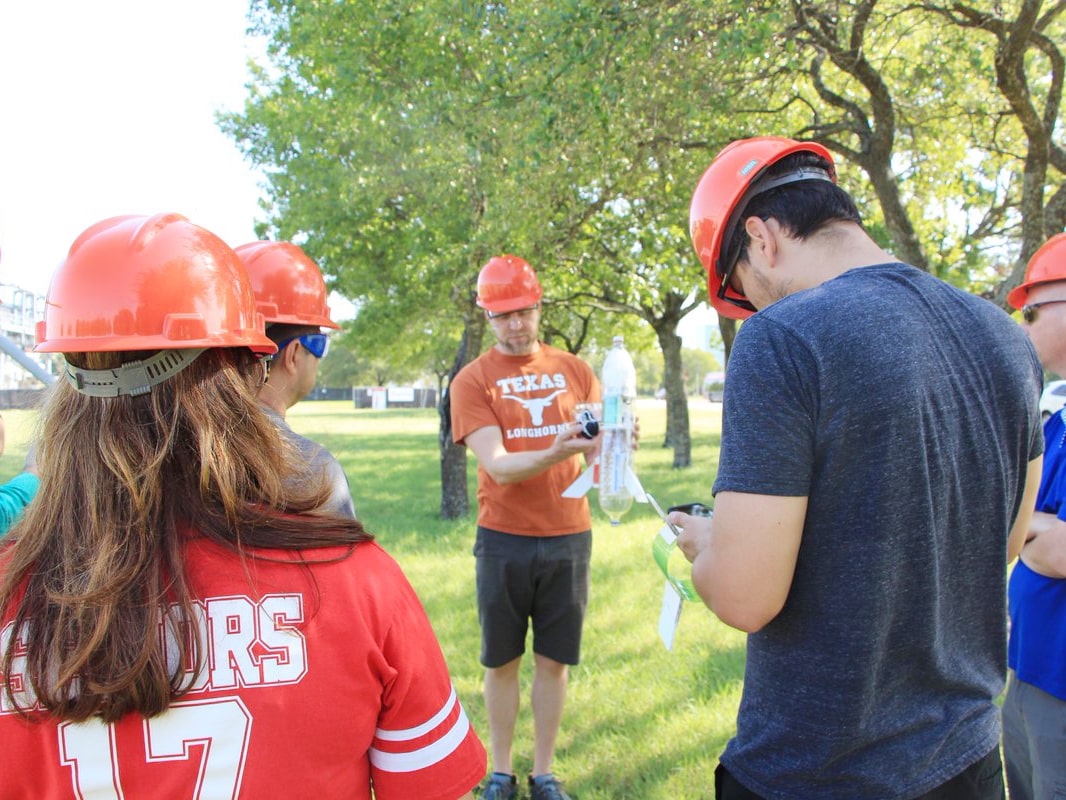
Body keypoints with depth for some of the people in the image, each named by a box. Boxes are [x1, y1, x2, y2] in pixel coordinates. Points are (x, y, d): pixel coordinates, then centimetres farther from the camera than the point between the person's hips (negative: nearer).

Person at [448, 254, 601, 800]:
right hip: (503, 538, -2)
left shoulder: (574, 371, 6)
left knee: (553, 660, 10)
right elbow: (497, 466, -14)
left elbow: (599, 443, 3)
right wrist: (554, 453, -32)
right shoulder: (471, 380, -3)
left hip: (568, 536, 2)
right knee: (501, 661, 10)